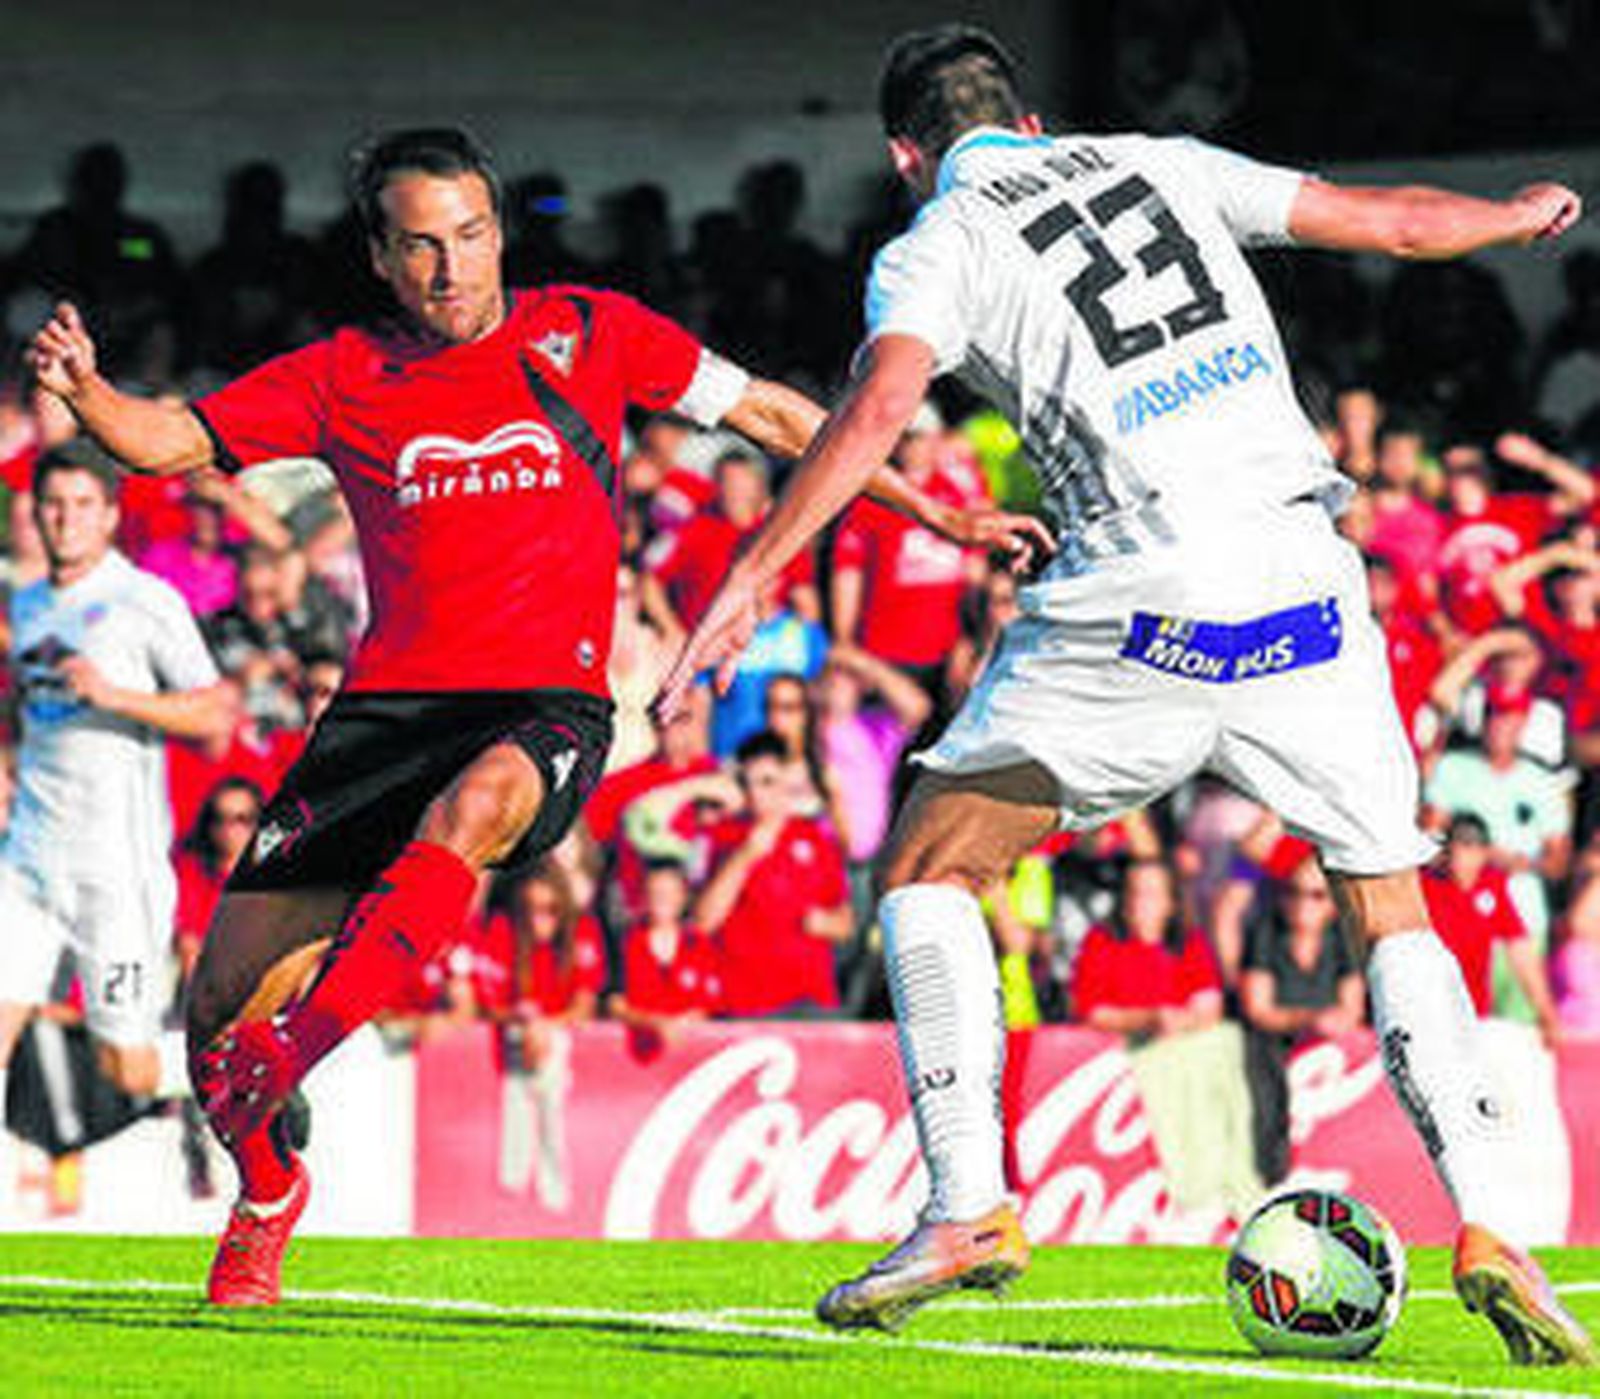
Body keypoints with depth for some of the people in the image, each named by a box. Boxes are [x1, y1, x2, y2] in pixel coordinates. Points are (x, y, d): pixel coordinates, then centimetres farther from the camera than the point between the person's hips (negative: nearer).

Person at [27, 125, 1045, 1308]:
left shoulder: (587, 334, 6)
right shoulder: (344, 378, 8)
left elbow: (772, 415, 14)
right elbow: (168, 443, 5)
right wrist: (82, 389, -17)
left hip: (546, 708, -2)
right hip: (386, 708, 2)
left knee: (475, 803, -41)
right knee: (221, 999, -6)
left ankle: (280, 1063, -48)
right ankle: (269, 1192, 26)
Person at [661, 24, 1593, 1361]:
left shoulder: (938, 247, 8)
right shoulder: (1159, 164, 20)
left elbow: (878, 407, -11)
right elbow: (1395, 220, 22)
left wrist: (748, 580, -14)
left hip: (1144, 599, -4)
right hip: (1305, 572, 4)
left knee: (928, 864, 13)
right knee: (1392, 912, 17)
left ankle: (968, 1208, 1)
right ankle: (1490, 1225, -2)